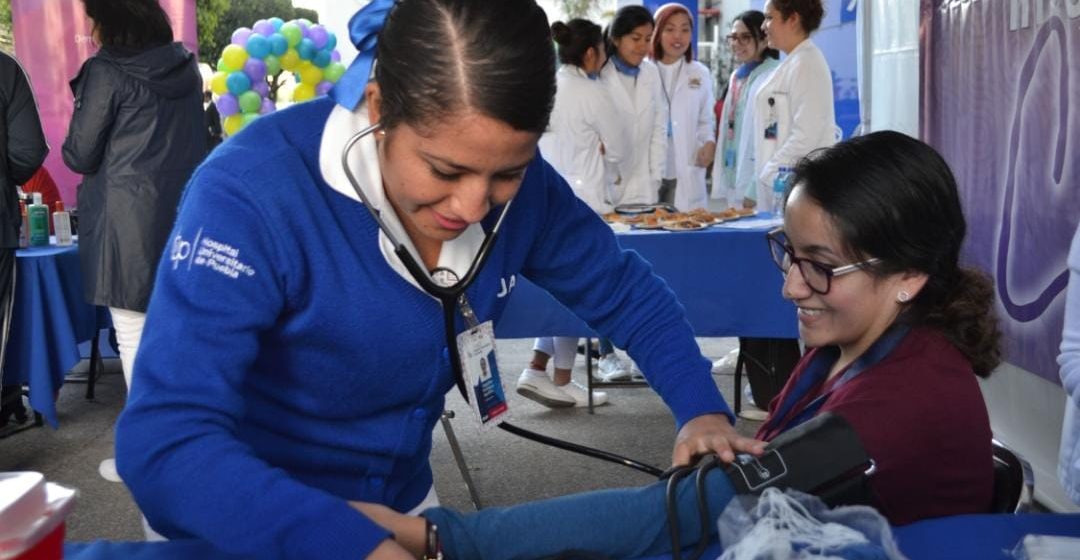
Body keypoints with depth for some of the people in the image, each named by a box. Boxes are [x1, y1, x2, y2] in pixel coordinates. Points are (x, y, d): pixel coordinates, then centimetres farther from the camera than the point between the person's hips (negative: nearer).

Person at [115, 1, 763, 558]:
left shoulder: (519, 187, -15)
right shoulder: (253, 193, -29)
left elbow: (627, 293, -1)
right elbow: (164, 444, -34)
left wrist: (702, 409, -17)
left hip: (403, 502, 5)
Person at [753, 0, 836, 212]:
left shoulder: (807, 64, -12)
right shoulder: (790, 64, 16)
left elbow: (806, 136, -19)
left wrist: (771, 172, -15)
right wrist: (767, 172, 14)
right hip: (776, 181, 9)